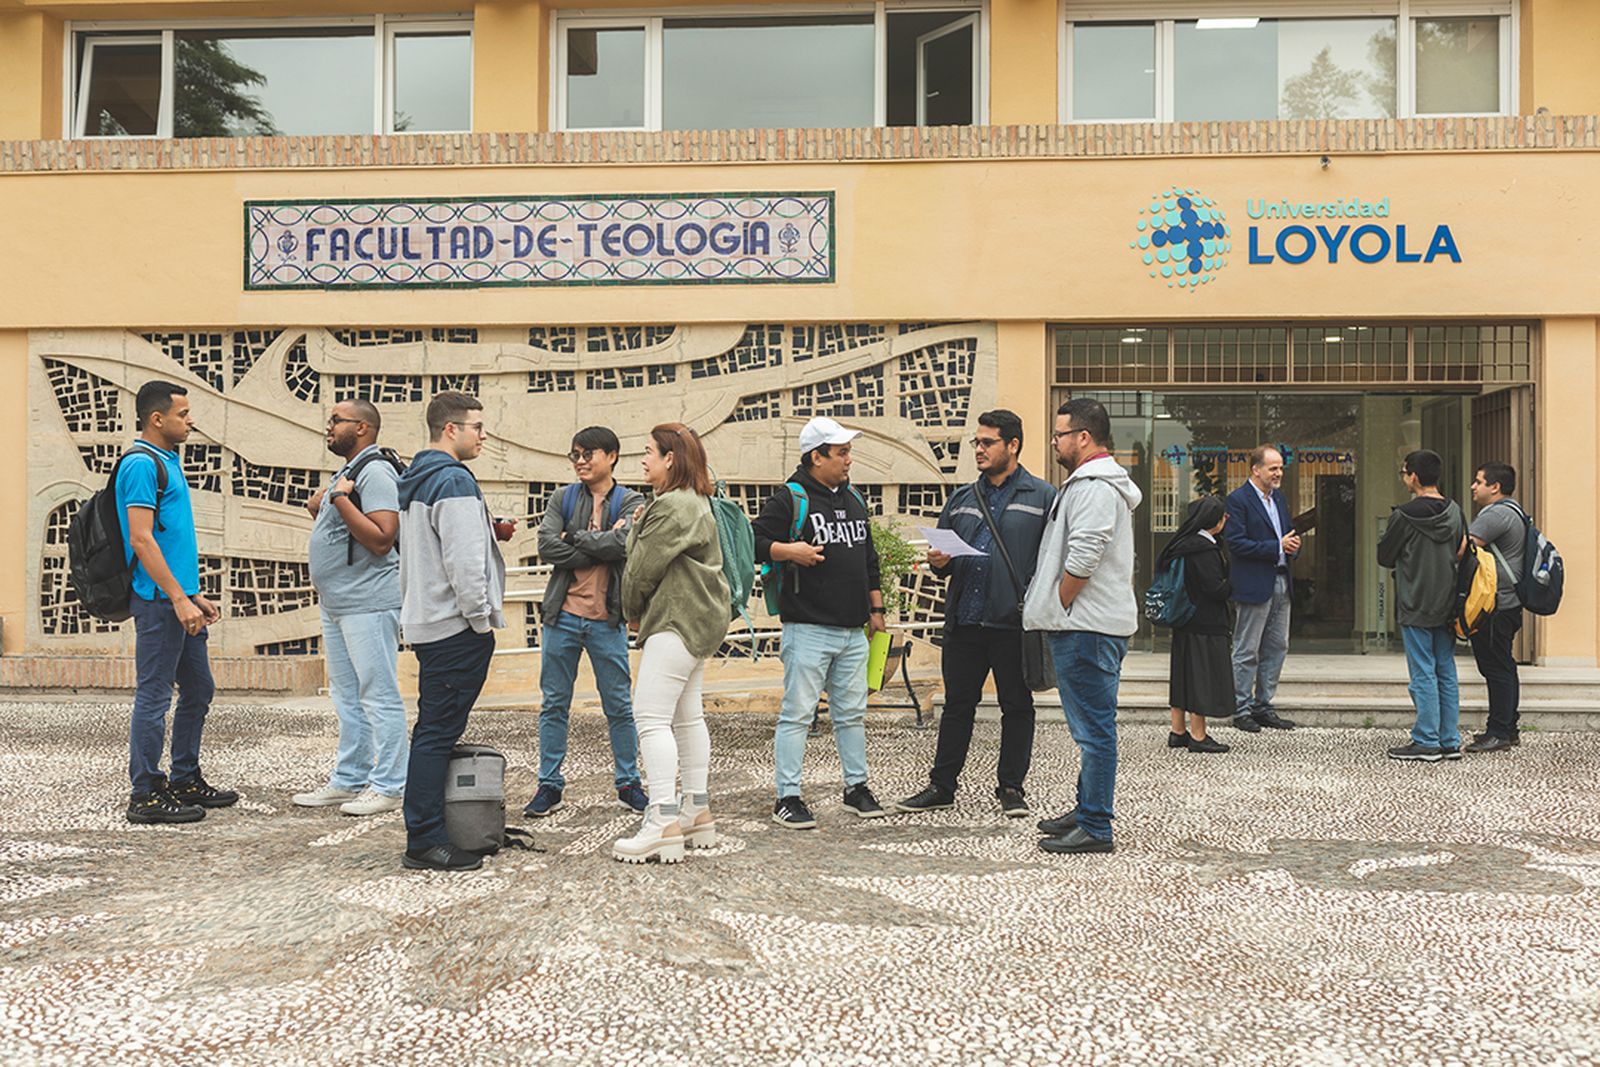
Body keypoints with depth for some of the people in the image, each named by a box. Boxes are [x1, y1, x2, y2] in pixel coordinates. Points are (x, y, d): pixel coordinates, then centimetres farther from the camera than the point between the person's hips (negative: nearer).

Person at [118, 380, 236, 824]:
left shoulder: (167, 461, 17)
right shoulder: (141, 463, -12)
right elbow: (141, 540, -19)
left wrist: (195, 595, 20)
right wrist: (179, 599, -21)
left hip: (178, 597, 10)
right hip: (158, 600, -10)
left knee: (199, 689, 15)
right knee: (154, 697, -3)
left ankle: (186, 780, 26)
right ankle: (145, 795, 5)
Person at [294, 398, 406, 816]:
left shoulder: (376, 473, -14)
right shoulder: (346, 472, 17)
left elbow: (382, 539, -25)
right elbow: (328, 517, 33)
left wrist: (341, 499, -21)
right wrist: (320, 505, 13)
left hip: (368, 605, -11)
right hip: (336, 604, 11)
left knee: (379, 696, -5)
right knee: (347, 697, 15)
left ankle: (387, 786, 1)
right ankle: (348, 781, 24)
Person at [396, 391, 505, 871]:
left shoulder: (414, 480, 17)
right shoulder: (454, 480, -14)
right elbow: (463, 560, -20)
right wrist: (481, 617, -12)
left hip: (426, 622, 10)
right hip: (455, 625, -10)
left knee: (434, 729, 14)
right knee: (438, 731, -7)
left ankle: (424, 832, 20)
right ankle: (425, 841, -4)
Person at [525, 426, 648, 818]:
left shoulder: (630, 502, 3)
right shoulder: (562, 498, 8)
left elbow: (622, 543, -17)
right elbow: (546, 547, -7)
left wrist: (573, 537, -8)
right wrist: (599, 549, -11)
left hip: (607, 619, -2)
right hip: (562, 614, 2)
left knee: (619, 706, 6)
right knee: (554, 704, 7)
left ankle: (628, 784, 17)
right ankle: (549, 785, 16)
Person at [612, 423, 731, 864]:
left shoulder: (674, 506, -16)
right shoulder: (694, 501, 20)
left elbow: (645, 566, -13)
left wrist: (632, 610, 1)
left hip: (678, 623, -12)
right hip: (697, 621, 12)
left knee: (651, 716, -14)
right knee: (687, 715, 15)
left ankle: (663, 822, -17)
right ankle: (697, 811, 21)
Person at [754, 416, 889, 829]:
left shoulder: (854, 499, 18)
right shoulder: (789, 499, -5)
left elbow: (869, 560, 25)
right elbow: (754, 541, -9)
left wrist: (876, 609, 22)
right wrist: (789, 550, -23)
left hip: (853, 630, 7)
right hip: (808, 628, -7)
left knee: (852, 713, 14)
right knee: (797, 713, -4)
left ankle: (856, 787, 26)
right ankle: (787, 798, 3)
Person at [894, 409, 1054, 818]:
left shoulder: (1042, 497, 1)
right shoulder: (961, 500, 16)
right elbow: (942, 549, 22)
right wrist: (939, 562, -1)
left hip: (1014, 622, -4)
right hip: (964, 621, 4)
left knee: (1017, 706, 7)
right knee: (957, 704, 10)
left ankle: (1011, 788, 18)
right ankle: (941, 786, 18)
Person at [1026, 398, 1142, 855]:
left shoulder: (1095, 487, -14)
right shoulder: (1088, 482, 21)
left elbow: (1082, 560, -25)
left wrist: (1057, 606, -12)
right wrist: (1055, 612, 21)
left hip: (1087, 628, -11)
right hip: (1083, 626, 11)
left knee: (1094, 728, -7)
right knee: (1090, 727, 18)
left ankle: (1095, 828, -3)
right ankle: (1086, 810, 28)